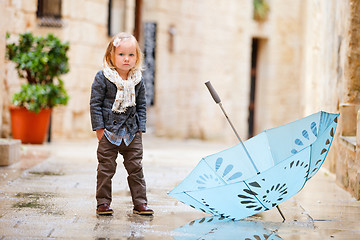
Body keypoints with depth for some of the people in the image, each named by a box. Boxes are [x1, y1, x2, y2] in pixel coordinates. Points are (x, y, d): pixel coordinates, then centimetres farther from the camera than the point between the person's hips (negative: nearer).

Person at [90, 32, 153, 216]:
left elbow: (141, 105, 11)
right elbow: (95, 103, -5)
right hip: (109, 131, -3)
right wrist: (99, 128, -9)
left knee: (135, 167, 5)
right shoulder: (102, 77, -7)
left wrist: (140, 128, 4)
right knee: (106, 168, 1)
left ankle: (140, 202, 12)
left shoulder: (138, 80, 4)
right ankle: (103, 202, 11)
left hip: (132, 132, 3)